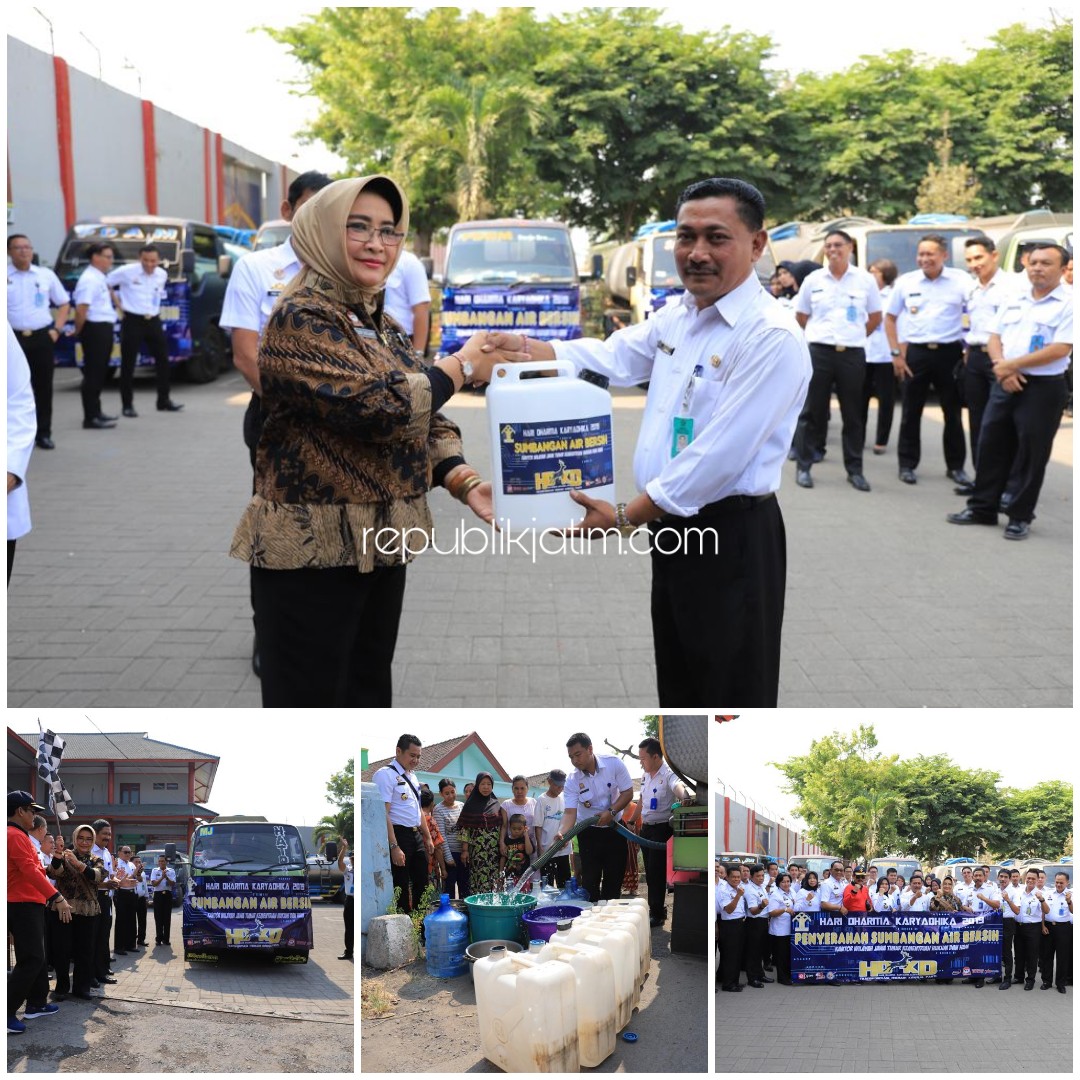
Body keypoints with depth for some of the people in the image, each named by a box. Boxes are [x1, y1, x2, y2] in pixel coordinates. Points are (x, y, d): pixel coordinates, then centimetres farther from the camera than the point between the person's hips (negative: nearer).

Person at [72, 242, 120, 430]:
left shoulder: (99, 278, 15)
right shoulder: (89, 280, -17)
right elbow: (81, 309, -24)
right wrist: (79, 331, -12)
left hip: (104, 329, 10)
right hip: (95, 330, -10)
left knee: (99, 373, 15)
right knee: (93, 373, -7)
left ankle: (95, 413, 24)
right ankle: (91, 418, -4)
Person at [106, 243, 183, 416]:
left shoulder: (162, 275, 5)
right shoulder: (126, 272, -11)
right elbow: (105, 283, -1)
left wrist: (156, 309, 12)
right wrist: (118, 305, -2)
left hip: (153, 321, 5)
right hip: (132, 321, -5)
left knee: (163, 360, 6)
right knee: (128, 364, -2)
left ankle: (164, 400, 17)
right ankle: (127, 405, 4)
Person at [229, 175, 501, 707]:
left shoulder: (378, 321, 13)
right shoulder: (301, 318, -15)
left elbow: (422, 417, 13)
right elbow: (374, 406, -26)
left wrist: (462, 480, -6)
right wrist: (461, 366, -13)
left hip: (380, 541, 9)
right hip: (313, 547, -9)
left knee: (368, 697, 18)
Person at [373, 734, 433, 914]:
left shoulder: (412, 777, 15)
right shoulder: (386, 775, -13)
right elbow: (383, 813, -20)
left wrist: (427, 837, 18)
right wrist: (394, 846, -25)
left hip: (416, 836, 9)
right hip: (399, 836, -9)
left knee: (421, 885, 13)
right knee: (401, 887, -3)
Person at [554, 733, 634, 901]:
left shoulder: (614, 764, -14)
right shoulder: (572, 780, -13)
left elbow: (628, 792, -9)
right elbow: (570, 812, -17)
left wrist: (611, 812, -23)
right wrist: (562, 832, -37)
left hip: (614, 828, 0)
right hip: (589, 832, 0)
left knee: (614, 878, 2)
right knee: (590, 880, -4)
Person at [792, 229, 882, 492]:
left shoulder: (865, 280, 2)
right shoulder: (813, 280, 2)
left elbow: (875, 317, 12)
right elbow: (801, 316, 13)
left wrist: (854, 336, 11)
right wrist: (822, 334, 11)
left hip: (853, 354, 0)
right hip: (819, 352, 0)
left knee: (853, 414, 5)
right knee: (812, 411, 2)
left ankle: (854, 470, 12)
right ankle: (803, 466, 9)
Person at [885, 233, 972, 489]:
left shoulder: (960, 280, -3)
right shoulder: (905, 282, 2)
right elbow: (890, 318, 9)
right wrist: (896, 353, 2)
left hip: (949, 352, -1)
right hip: (916, 352, 1)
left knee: (953, 412, 6)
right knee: (911, 412, 6)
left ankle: (955, 466, 16)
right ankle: (907, 465, 16)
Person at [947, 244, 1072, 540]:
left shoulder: (1068, 304, -8)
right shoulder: (1014, 301, 12)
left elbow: (1060, 349, -16)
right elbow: (994, 339, 11)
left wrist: (1013, 365, -15)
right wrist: (1002, 369, -9)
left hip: (1043, 387, -6)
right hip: (1005, 385, 6)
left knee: (1031, 454, 1)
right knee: (991, 446, 8)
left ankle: (1020, 516, 11)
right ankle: (982, 508, 19)